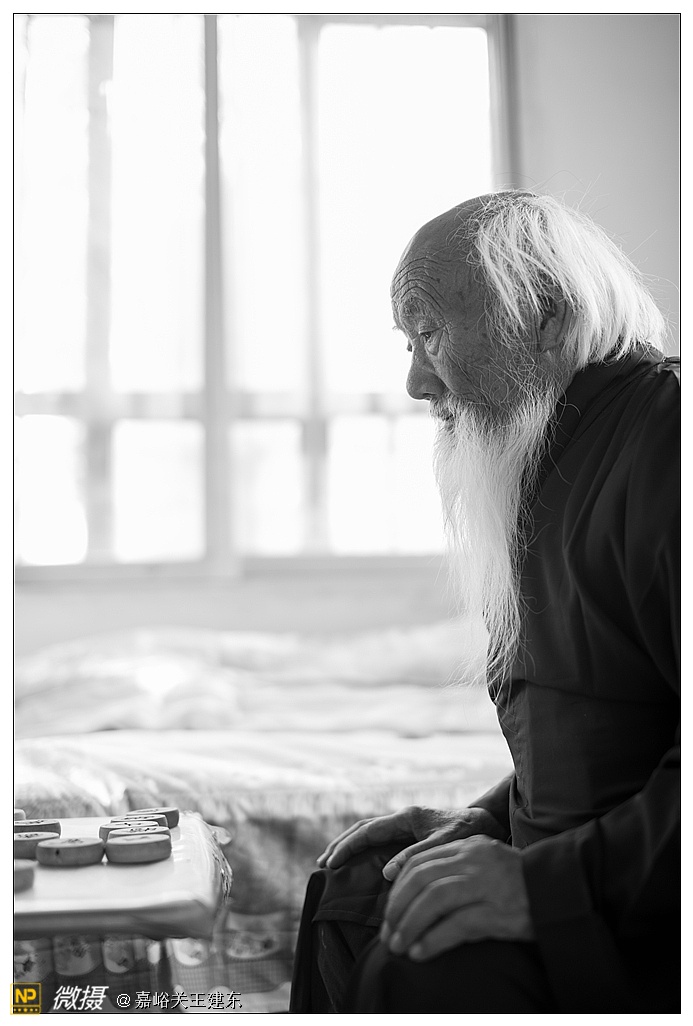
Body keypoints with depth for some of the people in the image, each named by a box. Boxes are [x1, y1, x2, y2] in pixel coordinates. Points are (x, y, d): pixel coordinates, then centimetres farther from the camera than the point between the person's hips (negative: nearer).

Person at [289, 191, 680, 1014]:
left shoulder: (663, 438, -18)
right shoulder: (565, 467, 15)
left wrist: (553, 882, -27)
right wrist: (491, 823, 9)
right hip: (588, 877, 10)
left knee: (426, 974, -25)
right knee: (353, 883, 11)